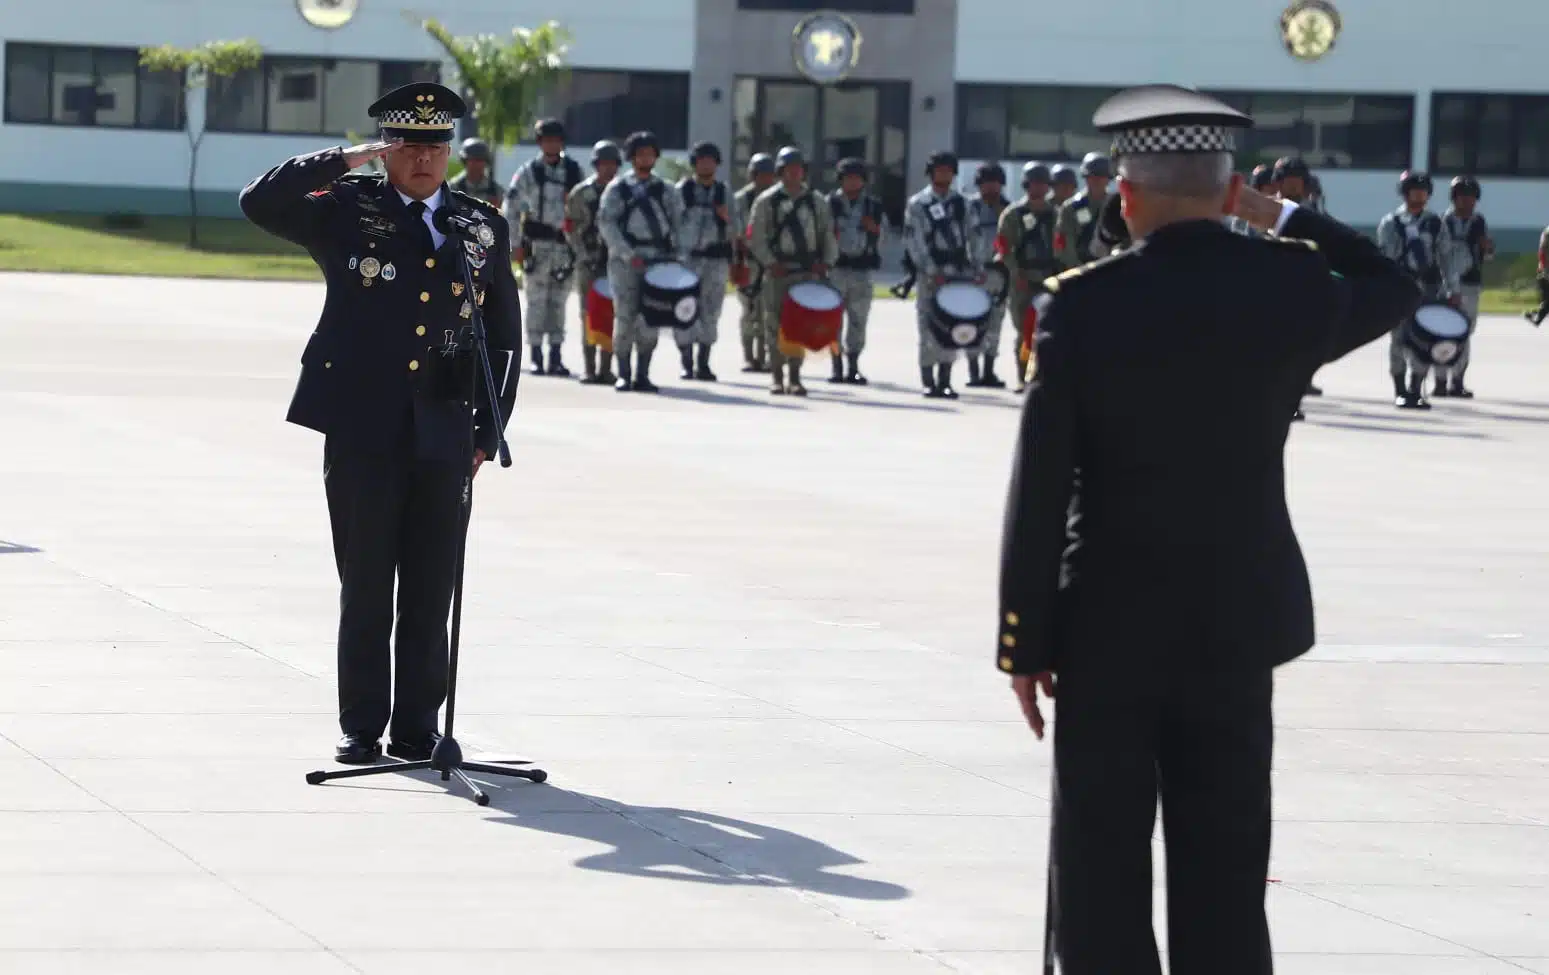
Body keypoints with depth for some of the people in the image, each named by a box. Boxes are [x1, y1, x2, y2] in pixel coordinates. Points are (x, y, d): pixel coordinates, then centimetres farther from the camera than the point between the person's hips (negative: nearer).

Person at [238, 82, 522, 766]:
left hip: (442, 439, 2)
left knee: (430, 596, 4)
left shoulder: (483, 228, 11)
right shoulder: (347, 210, 5)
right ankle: (361, 729, 10)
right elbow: (260, 202, -8)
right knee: (365, 591, 2)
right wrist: (346, 162, -9)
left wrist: (488, 432, 9)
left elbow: (503, 336, 14)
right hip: (360, 433, -2)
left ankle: (417, 729, 12)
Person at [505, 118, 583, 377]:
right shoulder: (528, 172, 1)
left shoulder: (574, 171, 9)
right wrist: (514, 245, -7)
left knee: (559, 302, 5)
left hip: (565, 244, 3)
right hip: (537, 245, -2)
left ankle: (556, 356, 9)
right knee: (537, 301, -3)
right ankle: (536, 357, 0)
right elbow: (511, 210, -1)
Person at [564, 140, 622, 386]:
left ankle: (606, 368, 7)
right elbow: (570, 227, 3)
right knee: (589, 314, -2)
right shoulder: (582, 193, 2)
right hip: (590, 262, -2)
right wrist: (583, 254, -6)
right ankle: (588, 368, 1)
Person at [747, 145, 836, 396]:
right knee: (776, 323, -1)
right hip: (778, 272, -2)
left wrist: (826, 261, 0)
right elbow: (755, 237, -4)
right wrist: (770, 262, -14)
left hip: (807, 272, 2)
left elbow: (829, 234, 14)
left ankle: (794, 375, 7)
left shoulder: (816, 201, 11)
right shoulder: (767, 201, 1)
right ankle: (776, 375, 8)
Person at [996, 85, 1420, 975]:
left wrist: (1025, 643, -2)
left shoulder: (1085, 305, -11)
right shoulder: (1294, 289, -4)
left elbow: (1040, 490, -10)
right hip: (1238, 624, 2)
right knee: (1224, 881, 6)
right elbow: (1394, 288, 20)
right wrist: (1277, 215, 17)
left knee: (1103, 878, 4)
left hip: (1110, 628, -2)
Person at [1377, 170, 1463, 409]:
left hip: (1428, 288, 3)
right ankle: (1400, 391, 7)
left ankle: (1416, 390, 9)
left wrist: (1452, 290, 3)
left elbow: (1447, 257, 9)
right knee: (1399, 339, -3)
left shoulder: (1436, 224, 10)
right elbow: (1385, 257, -4)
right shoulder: (1391, 224, 1)